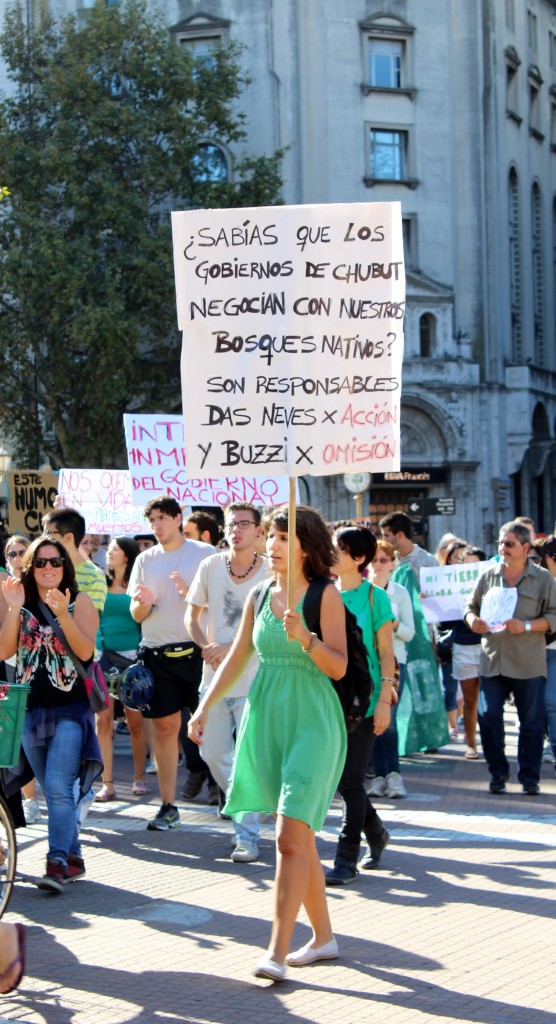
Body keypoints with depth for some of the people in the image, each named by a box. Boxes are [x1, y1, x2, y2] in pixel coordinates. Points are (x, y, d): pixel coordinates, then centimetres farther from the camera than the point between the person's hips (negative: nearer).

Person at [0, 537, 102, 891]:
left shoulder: (79, 602, -2)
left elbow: (85, 651, -15)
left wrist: (62, 614, -26)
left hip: (70, 707, -4)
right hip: (31, 709, 4)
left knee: (58, 786, -17)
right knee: (53, 791, 12)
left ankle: (57, 863, -17)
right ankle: (73, 858, 22)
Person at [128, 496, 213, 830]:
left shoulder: (205, 554, 1)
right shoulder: (145, 559, 11)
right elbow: (136, 614, 11)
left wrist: (192, 594, -18)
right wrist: (144, 603, -12)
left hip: (197, 651, -3)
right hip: (157, 653, 3)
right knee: (164, 727, 3)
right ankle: (169, 806, 8)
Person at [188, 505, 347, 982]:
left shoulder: (325, 595, -5)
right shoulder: (259, 597, 10)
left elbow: (339, 666, -10)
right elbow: (236, 659, 16)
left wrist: (305, 638, -25)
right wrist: (204, 707, 11)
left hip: (311, 722, -6)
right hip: (267, 719, 6)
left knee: (291, 837, -12)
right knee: (300, 837, 12)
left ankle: (278, 950, -11)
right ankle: (324, 936, 24)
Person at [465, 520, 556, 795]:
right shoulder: (488, 575, 10)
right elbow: (471, 606, 17)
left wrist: (526, 626, -16)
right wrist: (472, 619, -6)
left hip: (529, 663, -2)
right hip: (493, 659, 2)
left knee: (532, 722, 2)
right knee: (488, 716, -3)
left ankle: (529, 777, 15)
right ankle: (498, 772, 15)